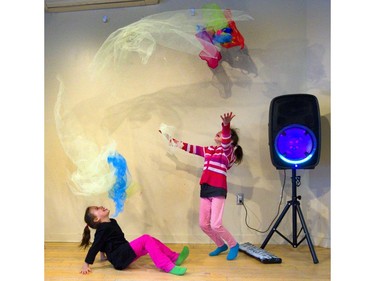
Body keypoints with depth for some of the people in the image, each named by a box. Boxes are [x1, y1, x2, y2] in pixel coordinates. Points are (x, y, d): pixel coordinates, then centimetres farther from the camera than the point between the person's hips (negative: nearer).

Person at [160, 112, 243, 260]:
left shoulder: (228, 151, -3)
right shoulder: (208, 150, 16)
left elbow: (225, 141, -25)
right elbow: (189, 147, 23)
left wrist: (226, 125, -45)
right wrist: (172, 140, 23)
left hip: (218, 190, -7)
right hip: (205, 189, 7)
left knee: (216, 225, -12)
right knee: (203, 224, 9)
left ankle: (234, 245, 14)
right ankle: (221, 245, 32)